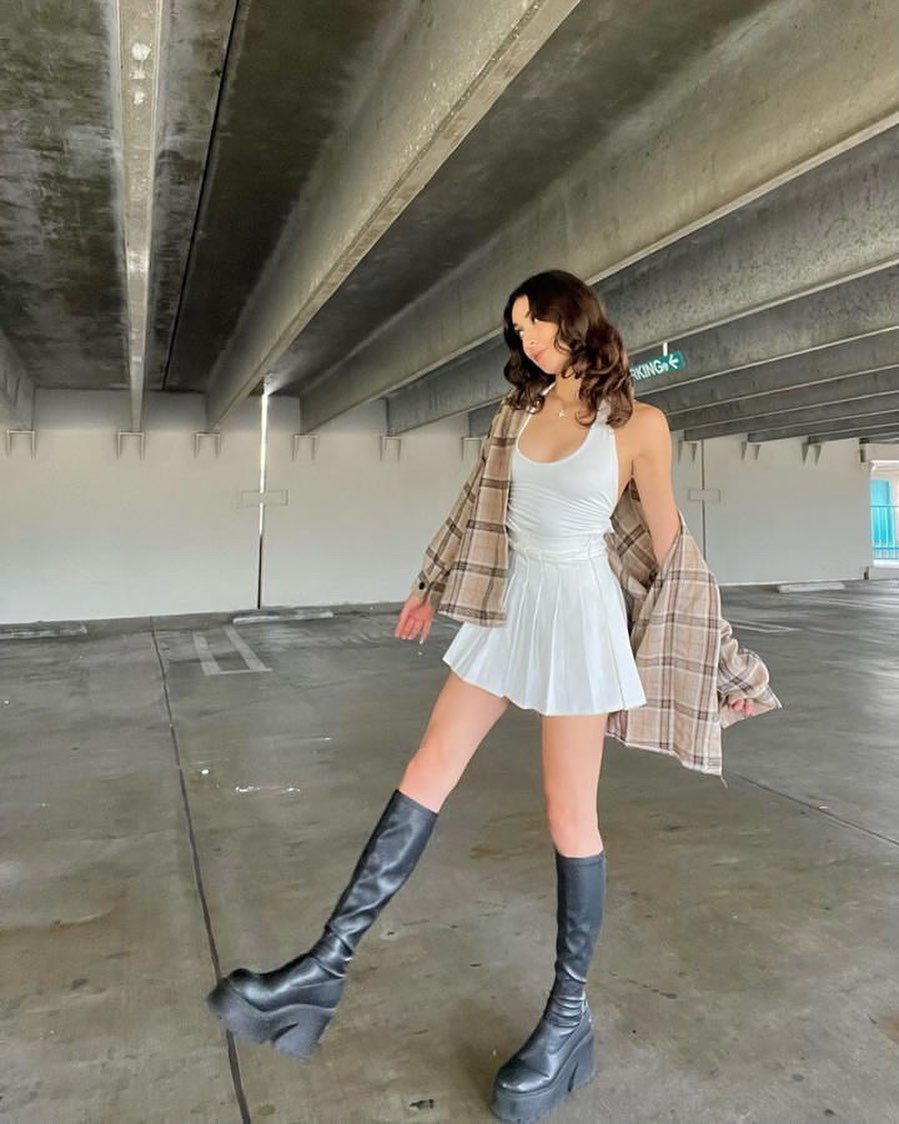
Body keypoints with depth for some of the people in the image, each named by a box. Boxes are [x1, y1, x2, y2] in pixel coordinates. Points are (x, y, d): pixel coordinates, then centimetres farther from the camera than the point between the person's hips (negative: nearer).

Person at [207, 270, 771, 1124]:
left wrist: (715, 657, 4)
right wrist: (432, 588, 25)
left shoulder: (637, 425, -5)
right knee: (426, 774, 4)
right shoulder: (517, 414, 10)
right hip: (506, 609, 6)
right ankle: (329, 965, 12)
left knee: (569, 815, 1)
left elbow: (667, 541, 1)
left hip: (578, 613, -5)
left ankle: (569, 1016, 21)